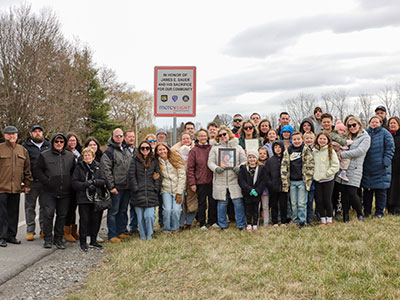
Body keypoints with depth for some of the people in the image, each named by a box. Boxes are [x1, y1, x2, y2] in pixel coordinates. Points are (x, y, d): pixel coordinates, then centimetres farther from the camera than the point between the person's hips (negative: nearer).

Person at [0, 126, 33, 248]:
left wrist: (27, 184, 12)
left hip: (16, 188, 4)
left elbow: (27, 169, 15)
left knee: (14, 213, 10)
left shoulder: (23, 150, 12)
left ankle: (11, 235, 20)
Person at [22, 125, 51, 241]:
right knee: (30, 206, 4)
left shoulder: (49, 145, 12)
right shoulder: (26, 146, 5)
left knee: (45, 207, 8)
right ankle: (30, 230, 11)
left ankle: (44, 230, 16)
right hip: (32, 182, -2)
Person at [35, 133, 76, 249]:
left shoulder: (70, 156, 12)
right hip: (50, 192, -3)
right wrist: (46, 181, -8)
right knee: (49, 215, -4)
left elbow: (75, 171, 18)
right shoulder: (44, 155, 3)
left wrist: (70, 183, 5)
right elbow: (37, 170, 2)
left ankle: (58, 239, 16)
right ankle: (47, 239, 7)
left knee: (62, 215, 6)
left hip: (65, 192, 3)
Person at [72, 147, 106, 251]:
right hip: (83, 198, -3)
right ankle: (83, 242, 9)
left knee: (96, 219, 7)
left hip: (96, 198, 3)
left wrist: (94, 181, -15)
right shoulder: (79, 167, 2)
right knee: (84, 220, -2)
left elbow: (103, 181, 3)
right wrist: (85, 184, -17)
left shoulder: (98, 167, 8)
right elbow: (74, 183, -4)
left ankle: (93, 241, 21)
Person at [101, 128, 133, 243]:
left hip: (127, 186, 7)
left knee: (123, 210, 14)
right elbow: (106, 170, -14)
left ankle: (121, 232, 24)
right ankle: (112, 235, 4)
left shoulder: (127, 151, 15)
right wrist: (111, 186, -17)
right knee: (114, 211, -2)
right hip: (116, 187, -7)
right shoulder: (109, 152, -8)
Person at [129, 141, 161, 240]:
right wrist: (136, 189, -5)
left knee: (149, 215, -9)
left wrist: (155, 189, 2)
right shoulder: (135, 160, 6)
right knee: (140, 216, 1)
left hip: (151, 194, 1)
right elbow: (132, 175, 2)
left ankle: (149, 236, 7)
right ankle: (142, 236, 16)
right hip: (138, 194, -1)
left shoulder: (154, 161, 13)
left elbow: (159, 176, 12)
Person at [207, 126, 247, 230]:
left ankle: (241, 224, 7)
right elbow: (210, 162, 6)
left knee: (238, 202, -4)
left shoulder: (237, 147, 12)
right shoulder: (215, 148, 12)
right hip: (220, 180, 0)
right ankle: (222, 224, 18)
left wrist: (240, 167, -11)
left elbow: (244, 161, 10)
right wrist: (216, 168, -15)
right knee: (222, 203, 5)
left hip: (234, 179, 0)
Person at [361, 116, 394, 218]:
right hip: (367, 167, 3)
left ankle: (379, 212, 10)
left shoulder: (385, 133, 2)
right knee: (367, 190, 7)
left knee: (381, 190, 0)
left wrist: (386, 161, -12)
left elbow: (390, 148, -2)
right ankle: (366, 211, 18)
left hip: (380, 168, -3)